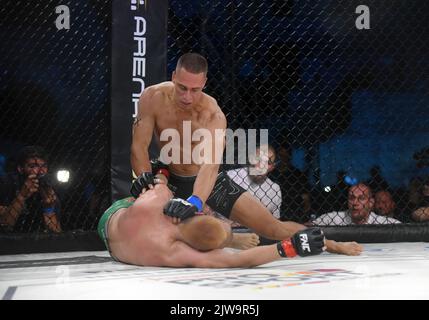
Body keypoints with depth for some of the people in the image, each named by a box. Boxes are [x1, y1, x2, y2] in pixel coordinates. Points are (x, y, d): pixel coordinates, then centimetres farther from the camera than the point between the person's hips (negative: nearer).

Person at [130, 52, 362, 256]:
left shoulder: (212, 115, -28)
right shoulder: (153, 98, -19)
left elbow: (211, 164, -43)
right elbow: (139, 146, -17)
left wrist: (194, 201, -61)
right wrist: (144, 177, -38)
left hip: (209, 182, -3)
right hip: (172, 181, 3)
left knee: (274, 227, -7)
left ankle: (331, 245, 15)